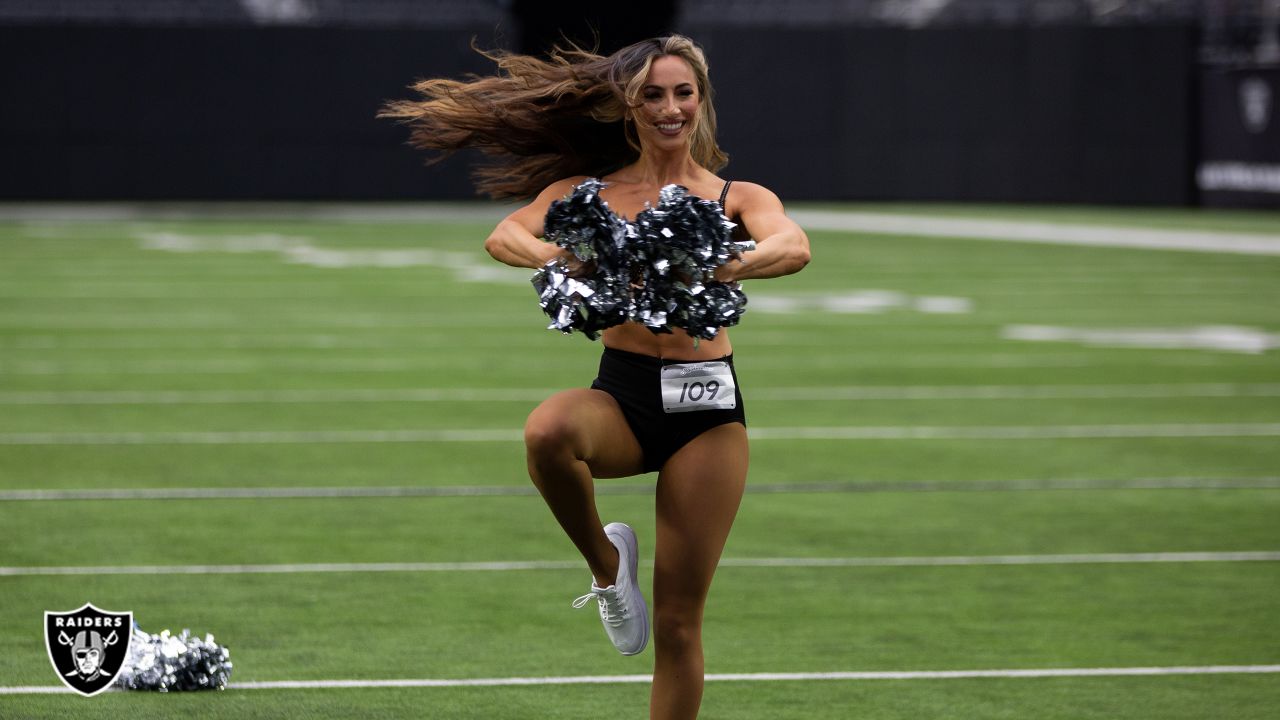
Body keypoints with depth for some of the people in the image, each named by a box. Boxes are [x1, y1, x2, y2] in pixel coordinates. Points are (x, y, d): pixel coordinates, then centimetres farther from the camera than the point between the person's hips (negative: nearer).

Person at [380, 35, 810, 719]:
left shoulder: (738, 198, 5)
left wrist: (730, 267, -39)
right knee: (548, 431, -36)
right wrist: (555, 255, -34)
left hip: (707, 405, 0)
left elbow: (794, 247, -16)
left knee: (678, 620, -1)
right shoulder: (588, 192, 7)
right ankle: (606, 562, -8)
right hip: (621, 393, 0)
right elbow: (504, 235, -10)